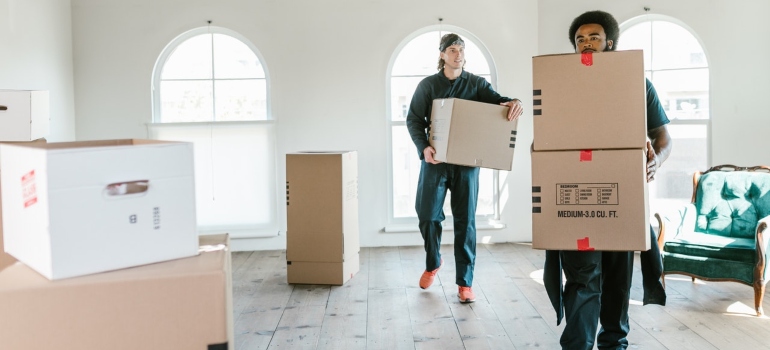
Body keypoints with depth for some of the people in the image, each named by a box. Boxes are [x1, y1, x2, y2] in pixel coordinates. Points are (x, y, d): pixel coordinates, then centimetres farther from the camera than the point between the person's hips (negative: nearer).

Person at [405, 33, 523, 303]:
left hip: (467, 161, 0)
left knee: (465, 220, 1)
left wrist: (512, 103, -32)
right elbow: (413, 120, 2)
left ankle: (465, 282, 9)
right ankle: (433, 263, 30)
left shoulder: (476, 83, 7)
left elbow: (496, 100, -8)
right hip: (435, 159, 0)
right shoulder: (428, 85, 5)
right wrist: (423, 147, -16)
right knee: (428, 215, 2)